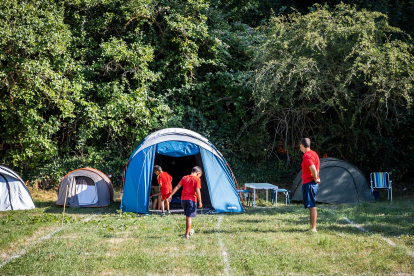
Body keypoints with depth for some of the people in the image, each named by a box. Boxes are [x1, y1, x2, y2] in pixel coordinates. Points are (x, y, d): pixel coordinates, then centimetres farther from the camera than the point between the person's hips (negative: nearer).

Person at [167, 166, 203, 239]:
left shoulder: (185, 178, 9)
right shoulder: (197, 179, -5)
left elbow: (177, 187, 2)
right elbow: (197, 191, -13)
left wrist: (171, 195, 1)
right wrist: (200, 202, -10)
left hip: (183, 199, 5)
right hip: (192, 200, -5)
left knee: (187, 216, 22)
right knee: (189, 217, -1)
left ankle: (189, 231, 32)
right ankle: (187, 234, -2)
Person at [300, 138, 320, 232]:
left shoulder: (306, 155, -17)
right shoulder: (314, 153, 15)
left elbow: (313, 169, -29)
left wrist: (315, 179, -15)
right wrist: (316, 178, 15)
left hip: (309, 183, -10)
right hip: (313, 183, 10)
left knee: (311, 206, -8)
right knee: (312, 206, 15)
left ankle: (313, 228, -7)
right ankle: (312, 226, 21)